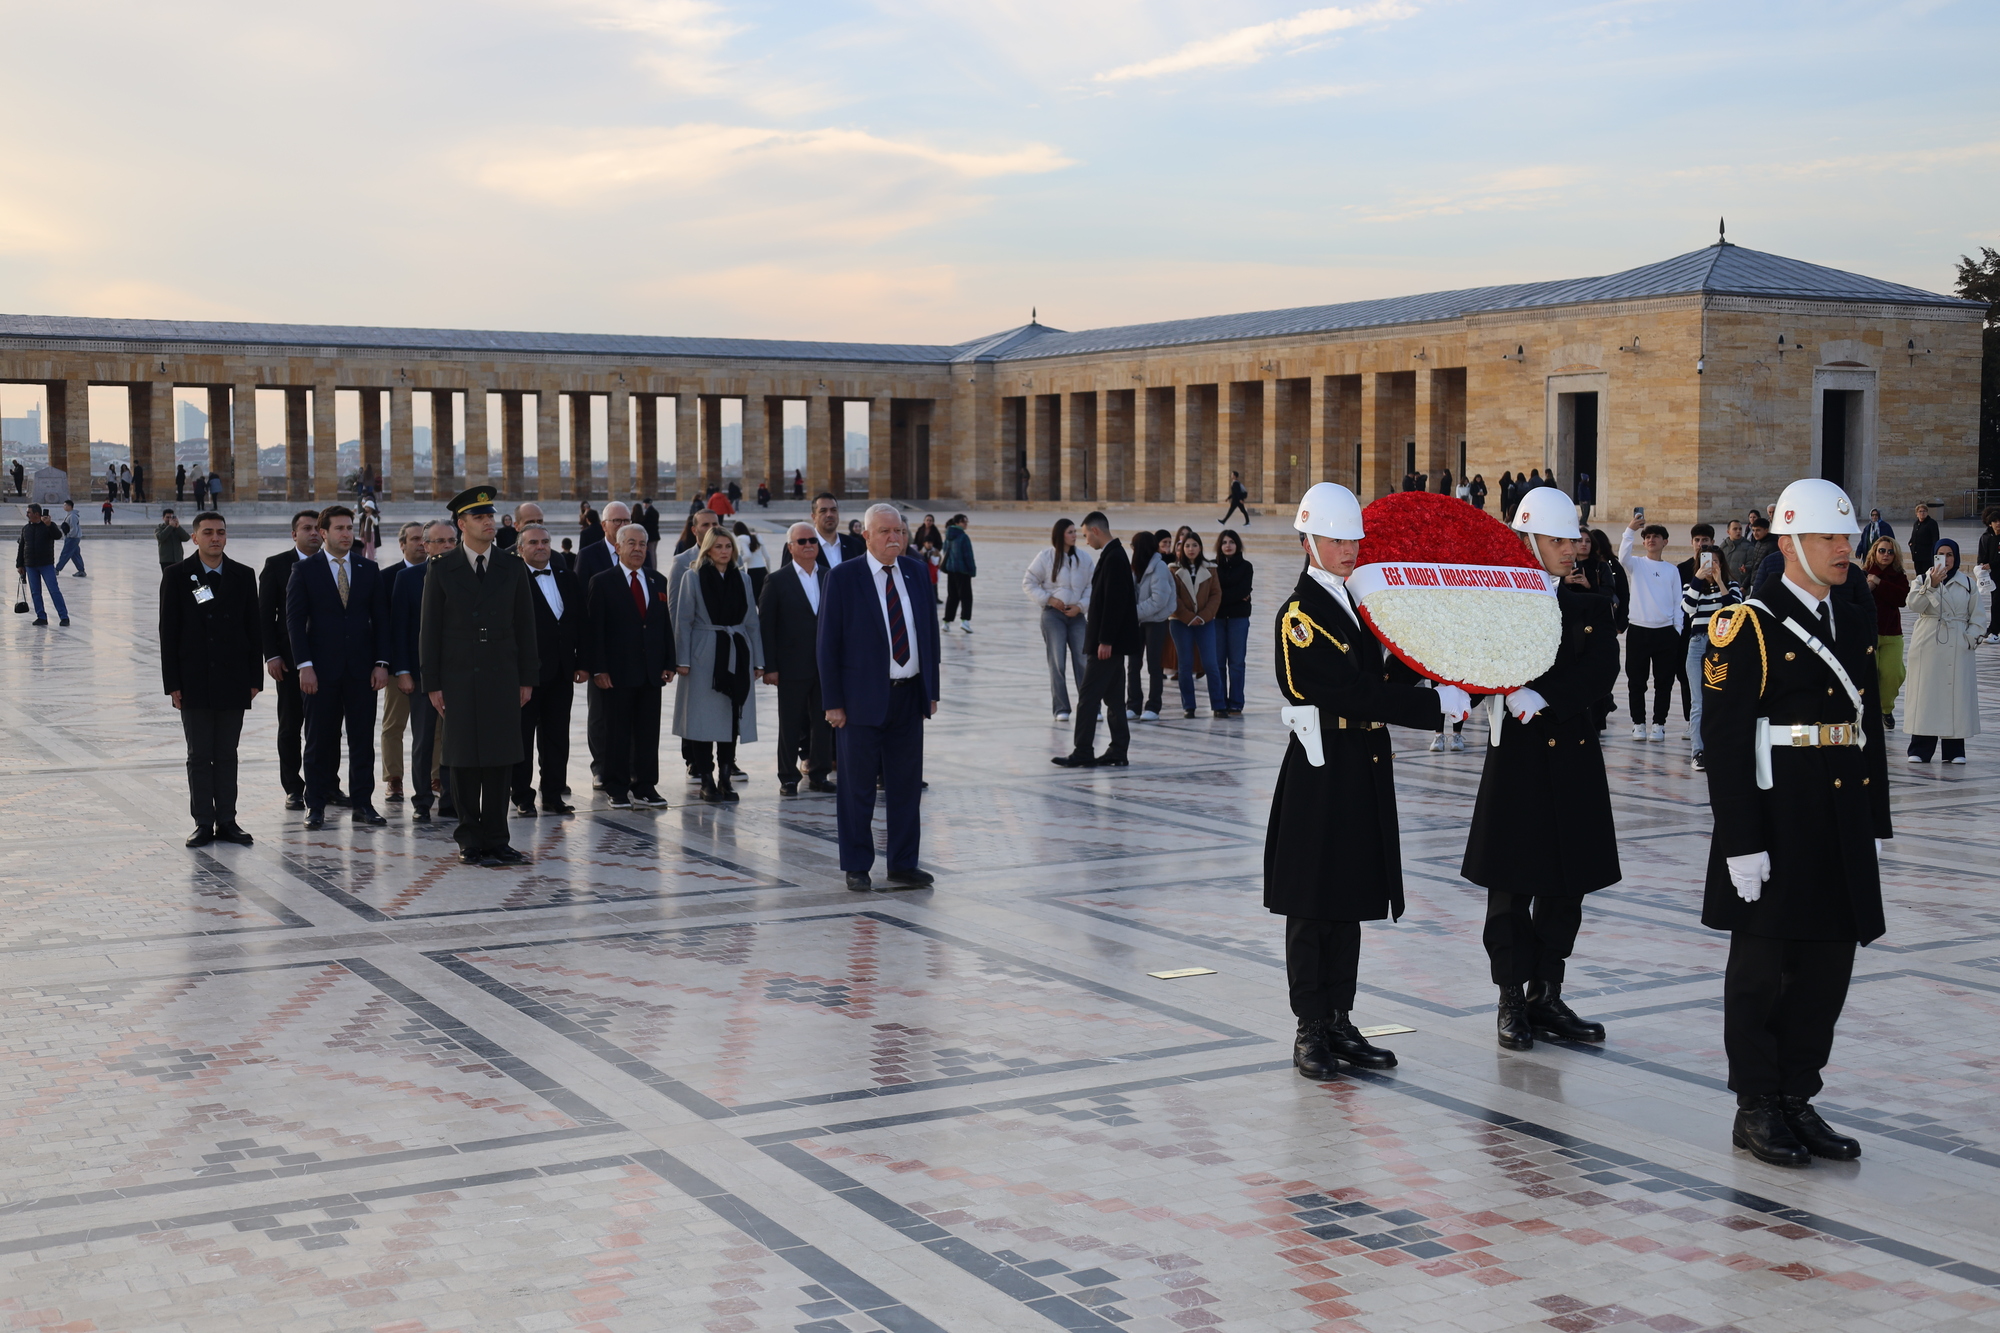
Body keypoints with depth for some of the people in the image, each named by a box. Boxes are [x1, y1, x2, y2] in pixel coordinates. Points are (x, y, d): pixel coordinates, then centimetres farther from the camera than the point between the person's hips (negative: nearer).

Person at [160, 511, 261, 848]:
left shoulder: (243, 576, 5)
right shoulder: (177, 576, 0)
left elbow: (253, 630, 7)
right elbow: (168, 633, -1)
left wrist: (255, 678, 1)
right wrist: (173, 684, -6)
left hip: (233, 681, 1)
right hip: (194, 683, -1)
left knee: (227, 755, 7)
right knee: (199, 756, 4)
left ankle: (227, 821, 13)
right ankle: (203, 823, 9)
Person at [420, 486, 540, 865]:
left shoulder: (513, 568, 8)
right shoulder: (442, 570, 2)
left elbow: (525, 626, 9)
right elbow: (429, 630, 2)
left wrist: (527, 678, 4)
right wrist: (432, 683, -4)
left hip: (503, 679, 2)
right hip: (458, 679, -2)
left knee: (501, 760, 2)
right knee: (464, 761, 2)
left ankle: (495, 839, 9)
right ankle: (470, 841, 10)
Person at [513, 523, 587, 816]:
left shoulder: (568, 579, 11)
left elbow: (581, 624, 13)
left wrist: (582, 663, 7)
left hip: (561, 672, 5)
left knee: (557, 737, 10)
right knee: (522, 736, 4)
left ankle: (554, 795, 18)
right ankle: (523, 798, 12)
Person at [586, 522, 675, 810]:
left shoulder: (658, 581, 12)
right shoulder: (602, 582, -2)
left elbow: (666, 624, 13)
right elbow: (593, 629, -6)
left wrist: (669, 664, 6)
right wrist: (598, 669, -12)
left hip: (651, 672, 4)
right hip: (616, 672, -4)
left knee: (648, 733, 7)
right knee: (617, 733, 2)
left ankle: (645, 788, 15)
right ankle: (616, 789, 10)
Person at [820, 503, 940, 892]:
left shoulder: (916, 572, 8)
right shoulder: (843, 578, -6)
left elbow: (930, 630, 12)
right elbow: (828, 642, -6)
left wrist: (931, 690, 8)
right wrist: (833, 702, -10)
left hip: (909, 696, 4)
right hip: (863, 697, -4)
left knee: (907, 787, 9)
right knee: (858, 789, 4)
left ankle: (903, 866, 18)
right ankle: (857, 868, 15)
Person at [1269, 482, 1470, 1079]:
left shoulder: (1362, 600, 13)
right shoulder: (1300, 614, -14)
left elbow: (1385, 676, 12)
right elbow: (1357, 694, -21)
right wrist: (1440, 704, -20)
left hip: (1366, 772, 8)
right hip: (1320, 776, -8)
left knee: (1350, 901, 13)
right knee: (1313, 906, 2)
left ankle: (1340, 1023, 21)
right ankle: (1311, 1031, 10)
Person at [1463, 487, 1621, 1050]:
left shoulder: (1590, 603, 7)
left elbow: (1602, 670, -9)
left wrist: (1541, 696, -21)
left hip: (1576, 757, 4)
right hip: (1519, 756, -4)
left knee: (1567, 887, 8)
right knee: (1513, 885, 2)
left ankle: (1546, 997, 19)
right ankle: (1512, 1002, 13)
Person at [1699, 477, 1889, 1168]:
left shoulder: (1854, 625, 12)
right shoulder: (1750, 627, -11)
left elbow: (1869, 729, 16)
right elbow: (1725, 740, -15)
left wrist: (1874, 825, 12)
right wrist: (1741, 844, -18)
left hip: (1842, 824, 7)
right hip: (1774, 827, -7)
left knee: (1827, 968, 11)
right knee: (1761, 968, 4)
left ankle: (1797, 1099, 24)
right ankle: (1756, 1109, 14)